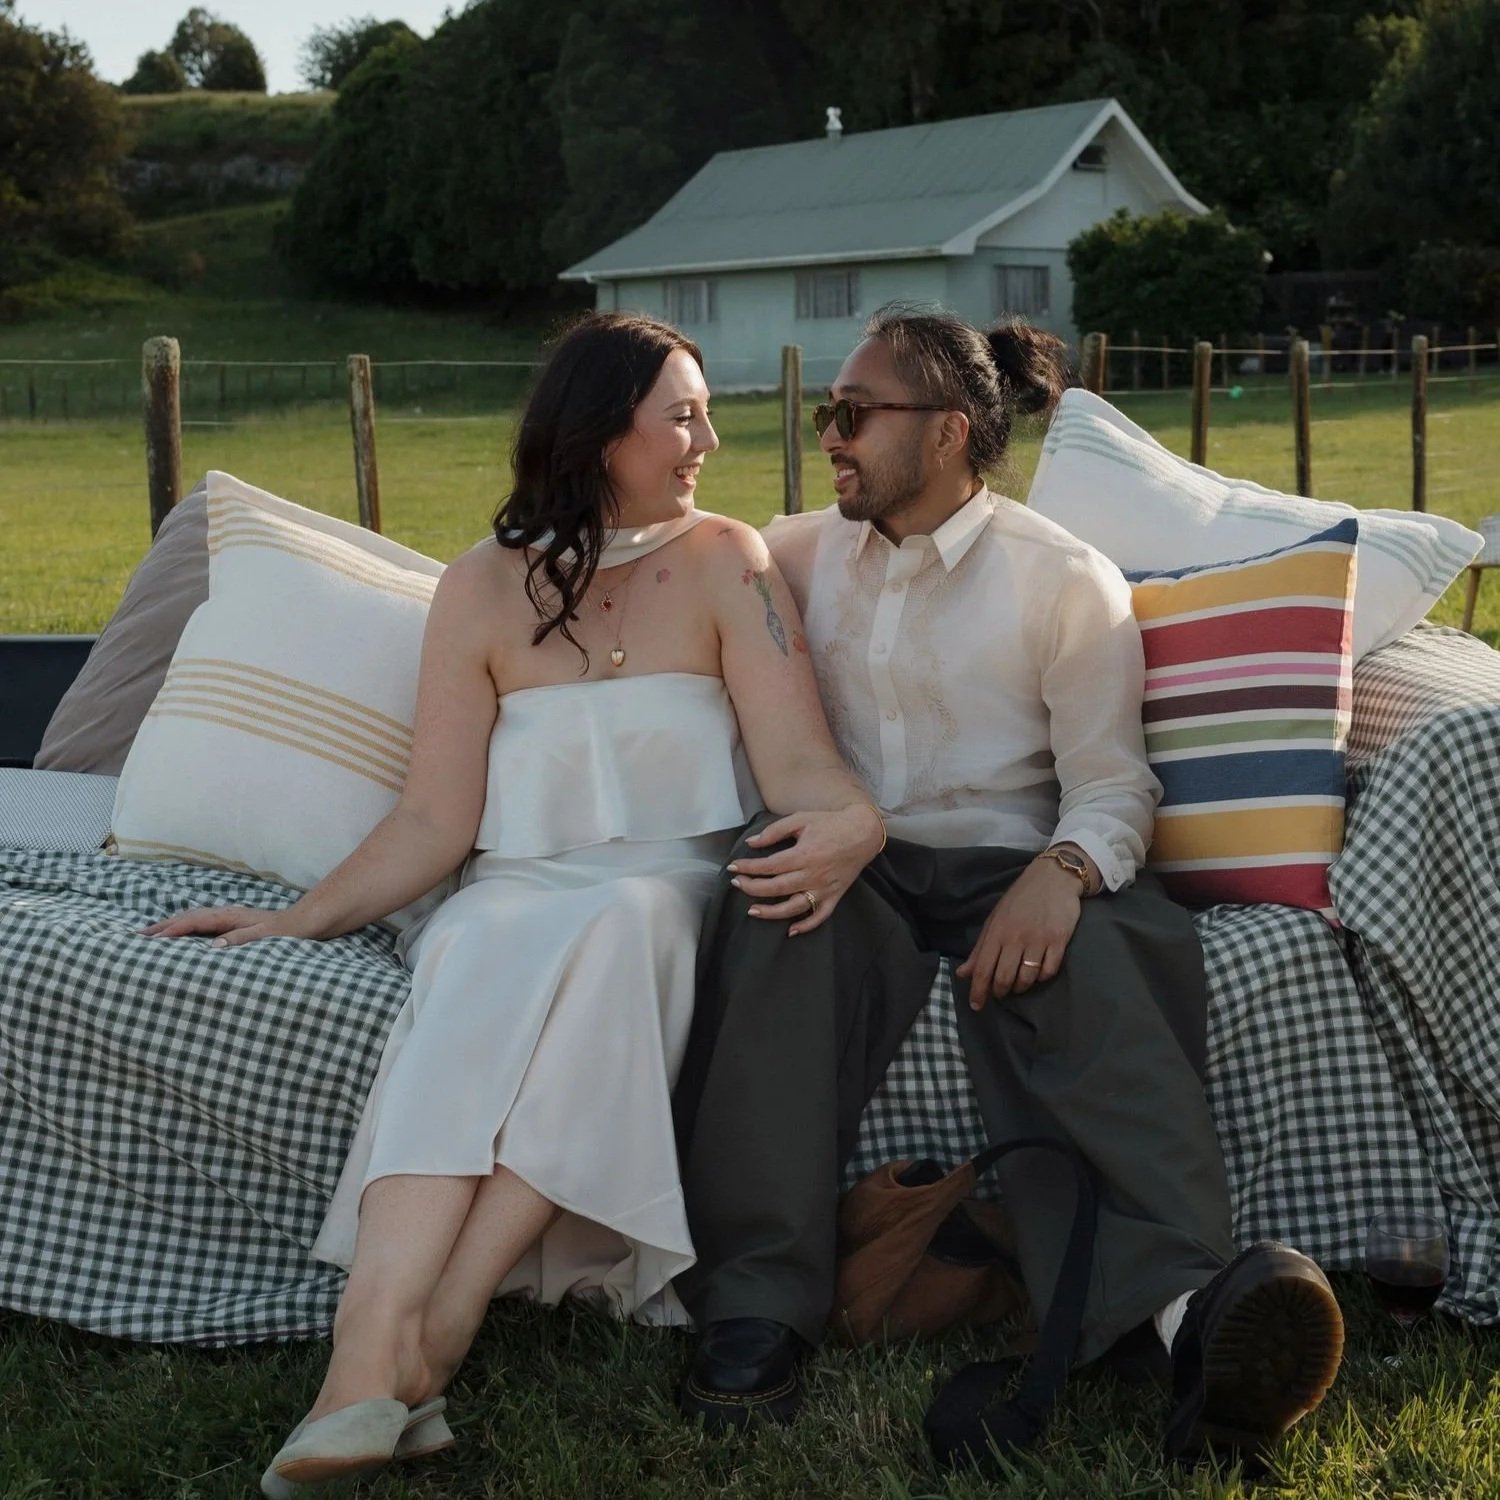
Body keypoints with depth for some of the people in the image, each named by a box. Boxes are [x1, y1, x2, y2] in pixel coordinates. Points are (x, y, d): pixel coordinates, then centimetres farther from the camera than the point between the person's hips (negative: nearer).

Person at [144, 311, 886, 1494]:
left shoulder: (724, 563, 7)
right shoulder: (485, 588, 9)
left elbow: (799, 762, -6)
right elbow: (434, 825, 4)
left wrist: (855, 822, -28)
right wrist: (301, 920, -6)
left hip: (675, 894, 0)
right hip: (517, 895, 1)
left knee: (613, 931, -35)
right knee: (476, 963, -34)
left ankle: (424, 1343, -38)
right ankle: (377, 1350, -47)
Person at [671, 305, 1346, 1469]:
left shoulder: (1067, 580, 3)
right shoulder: (803, 555, 16)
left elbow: (1113, 787, -1)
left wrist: (1060, 874, -26)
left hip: (1005, 867, -2)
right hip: (847, 863, 2)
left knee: (1094, 959, -36)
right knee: (775, 914, -35)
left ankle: (1195, 1308, -55)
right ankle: (756, 1308, -39)